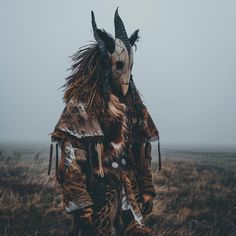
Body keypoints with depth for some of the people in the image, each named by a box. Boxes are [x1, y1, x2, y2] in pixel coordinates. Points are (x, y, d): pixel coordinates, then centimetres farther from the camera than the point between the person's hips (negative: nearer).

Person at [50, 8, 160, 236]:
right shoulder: (81, 107, -10)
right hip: (98, 201, -5)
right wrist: (80, 207, -18)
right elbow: (70, 165, -15)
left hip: (130, 200, 6)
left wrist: (146, 192, 13)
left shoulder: (133, 107, 9)